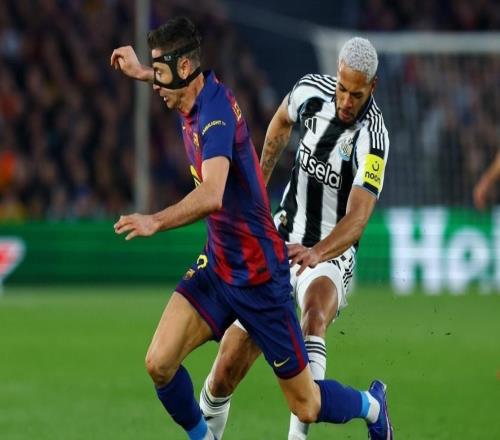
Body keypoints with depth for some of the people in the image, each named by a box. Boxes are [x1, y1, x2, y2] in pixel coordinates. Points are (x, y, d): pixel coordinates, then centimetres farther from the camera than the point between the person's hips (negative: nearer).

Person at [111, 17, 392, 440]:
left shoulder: (216, 115, -26)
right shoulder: (202, 92, 0)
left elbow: (212, 195, -43)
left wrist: (157, 221, -53)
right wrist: (141, 72, 29)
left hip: (258, 276, -8)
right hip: (216, 267, 8)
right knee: (159, 363, -12)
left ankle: (372, 405, 35)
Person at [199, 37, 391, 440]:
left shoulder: (373, 138, -22)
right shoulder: (312, 91, -7)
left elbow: (357, 218, -33)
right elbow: (281, 122, 19)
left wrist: (316, 253, -50)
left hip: (332, 256, -4)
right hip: (282, 241, 4)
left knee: (315, 316, -39)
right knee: (227, 370, -2)